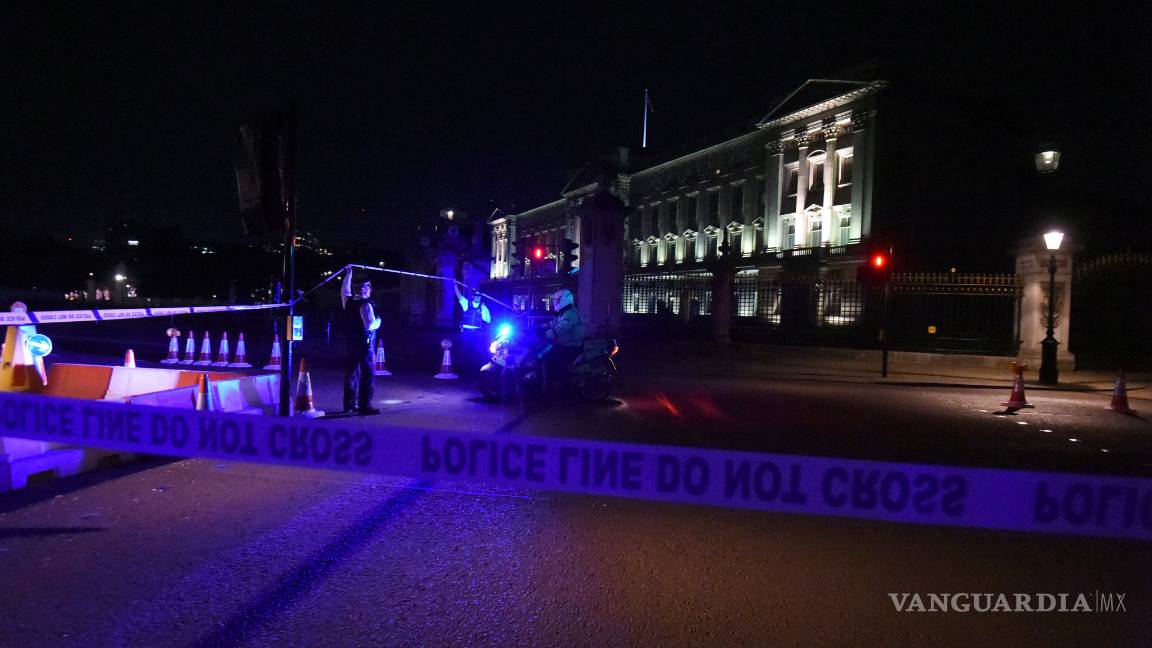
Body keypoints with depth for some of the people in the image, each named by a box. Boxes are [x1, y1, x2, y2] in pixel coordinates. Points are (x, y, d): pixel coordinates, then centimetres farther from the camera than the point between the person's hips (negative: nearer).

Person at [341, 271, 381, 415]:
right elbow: (370, 325, -22)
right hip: (364, 345, -8)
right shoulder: (365, 305, -15)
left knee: (351, 374, 15)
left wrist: (349, 274, 39)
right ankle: (364, 406, -7)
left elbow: (344, 290, 28)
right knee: (367, 376, -5)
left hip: (350, 344, 8)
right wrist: (377, 322, -1)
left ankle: (349, 404, 22)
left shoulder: (348, 302, 7)